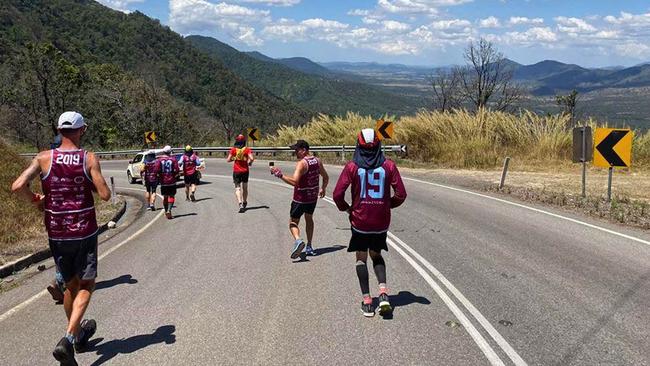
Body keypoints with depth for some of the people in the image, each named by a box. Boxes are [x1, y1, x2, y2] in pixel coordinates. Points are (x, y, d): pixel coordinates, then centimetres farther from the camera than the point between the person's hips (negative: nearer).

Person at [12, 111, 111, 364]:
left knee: (71, 285, 19)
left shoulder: (44, 158, -5)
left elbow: (18, 186, -16)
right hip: (84, 233, -3)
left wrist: (35, 201, 3)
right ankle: (68, 339, -11)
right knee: (85, 286, 6)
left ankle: (78, 334, 35)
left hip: (57, 234, 3)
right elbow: (105, 194, -14)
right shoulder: (89, 159, -10)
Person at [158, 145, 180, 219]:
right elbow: (177, 171, -9)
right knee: (171, 196, 3)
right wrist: (176, 176, 10)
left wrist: (159, 177, 7)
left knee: (165, 197, 13)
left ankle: (166, 211, 22)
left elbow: (157, 170, -10)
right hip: (172, 181, -1)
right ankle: (169, 210, -15)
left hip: (163, 181, 1)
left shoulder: (159, 160, -3)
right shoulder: (173, 159, -4)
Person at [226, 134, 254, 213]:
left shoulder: (233, 149, -4)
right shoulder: (247, 149, -5)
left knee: (237, 188, -1)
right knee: (245, 188, 18)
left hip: (236, 171, -1)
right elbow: (252, 158, -16)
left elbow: (228, 160, -7)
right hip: (245, 171, 1)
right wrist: (250, 162, 5)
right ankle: (244, 203, 34)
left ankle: (240, 204, -22)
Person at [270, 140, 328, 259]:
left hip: (301, 199, -7)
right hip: (313, 197, 7)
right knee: (309, 219, 26)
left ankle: (298, 240, -23)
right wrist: (323, 189, 31)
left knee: (293, 222, 6)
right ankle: (309, 247, 27)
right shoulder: (317, 161, 3)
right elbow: (326, 177, 15)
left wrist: (280, 175, -26)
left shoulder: (301, 163, -20)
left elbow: (294, 181, -31)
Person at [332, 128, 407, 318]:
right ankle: (383, 293, 2)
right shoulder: (388, 165, -4)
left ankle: (367, 301, 6)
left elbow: (338, 194, -10)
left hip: (360, 221, -2)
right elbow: (401, 194, -3)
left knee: (361, 258, 11)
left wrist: (346, 208, 9)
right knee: (376, 255, 20)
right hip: (382, 222, 2)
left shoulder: (352, 167, -7)